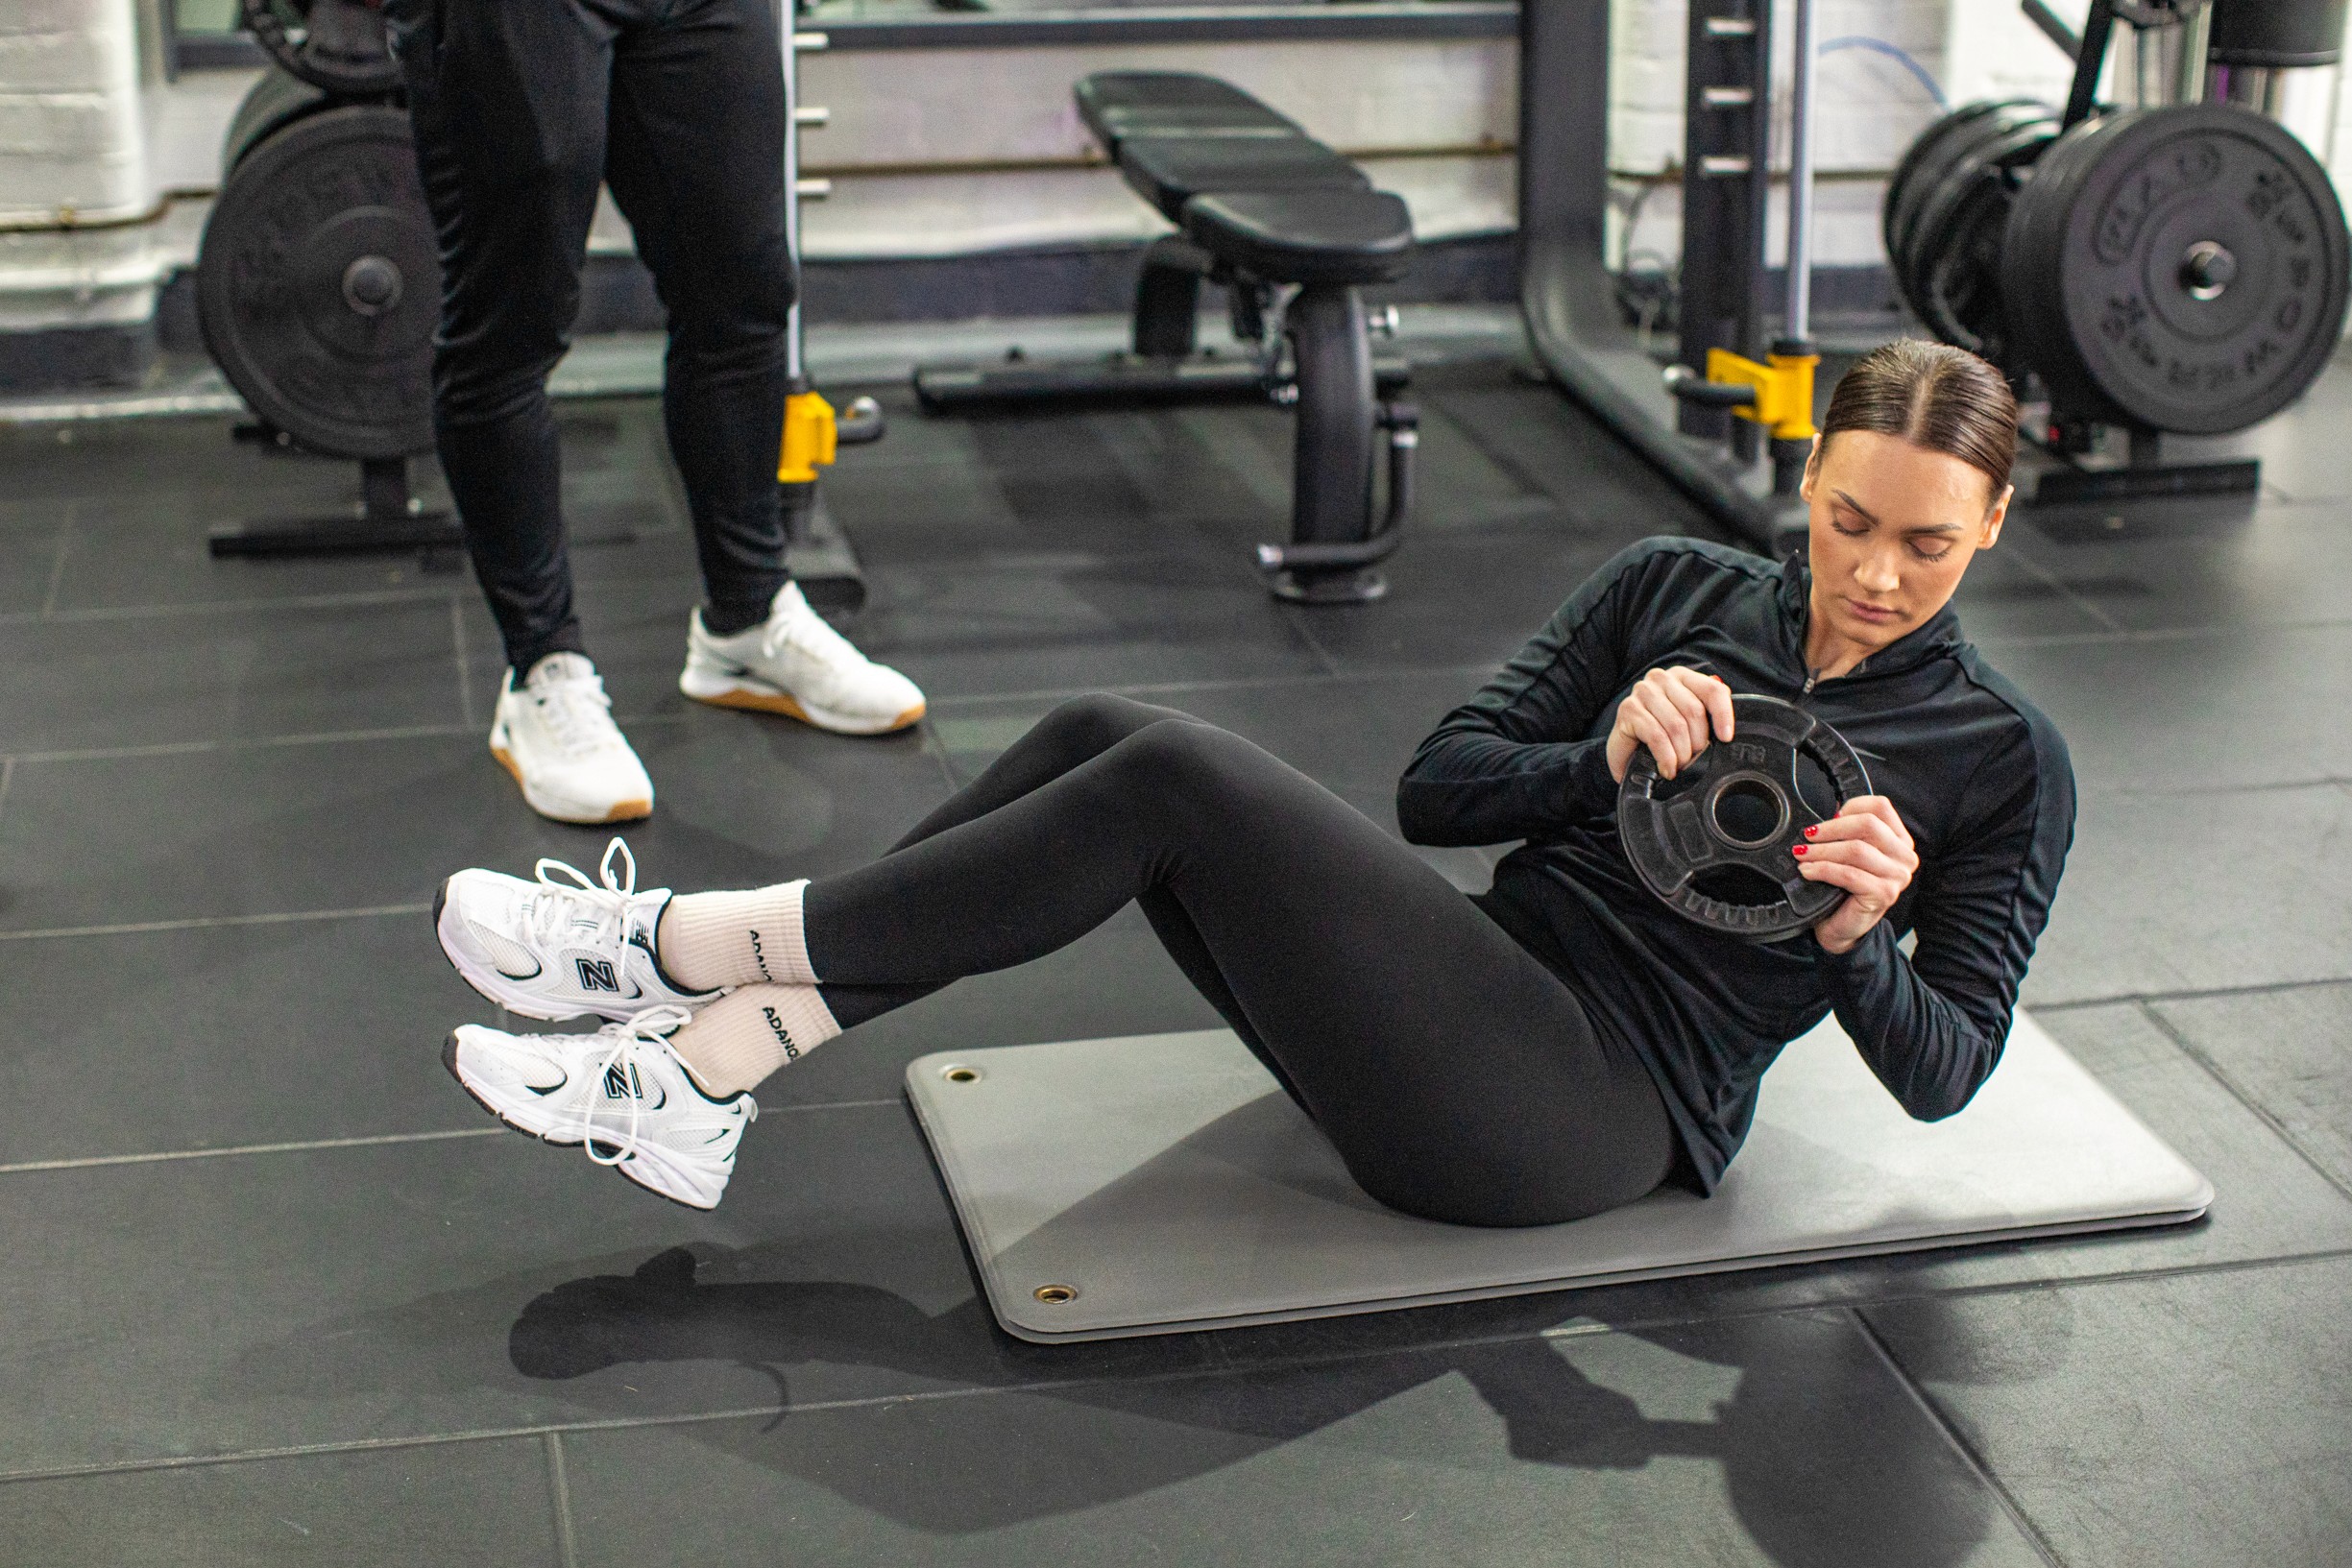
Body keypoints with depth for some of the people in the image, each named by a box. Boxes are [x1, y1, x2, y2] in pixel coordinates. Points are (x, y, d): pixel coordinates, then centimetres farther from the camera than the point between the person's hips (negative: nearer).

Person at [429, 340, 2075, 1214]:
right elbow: (1438, 785, 5)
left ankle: (686, 946, -16)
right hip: (1490, 1004, 6)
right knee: (1105, 735, -17)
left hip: (1601, 1114, -6)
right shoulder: (1675, 590, 12)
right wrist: (1602, 758, -15)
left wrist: (1858, 933, -19)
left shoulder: (2002, 753, 2)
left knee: (1177, 780, -24)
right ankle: (695, 1082, -18)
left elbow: (1944, 1067, 1)